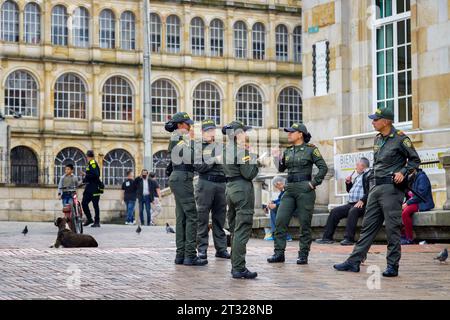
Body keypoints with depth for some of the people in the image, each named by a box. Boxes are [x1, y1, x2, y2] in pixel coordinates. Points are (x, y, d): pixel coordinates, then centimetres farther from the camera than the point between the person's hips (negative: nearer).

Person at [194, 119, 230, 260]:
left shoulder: (220, 146, 17)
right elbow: (198, 167, -8)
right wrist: (214, 161, -13)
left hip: (221, 184, 4)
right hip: (206, 183, -4)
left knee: (219, 218, 7)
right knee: (203, 218, -2)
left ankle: (221, 248, 11)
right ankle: (202, 249, 2)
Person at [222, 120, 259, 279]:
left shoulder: (227, 150, 12)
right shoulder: (242, 150, -15)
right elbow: (248, 174, -18)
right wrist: (255, 160, -3)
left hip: (230, 188, 9)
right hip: (243, 189, -9)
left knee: (234, 230, 15)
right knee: (242, 231, -7)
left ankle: (235, 266, 21)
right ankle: (239, 268, -8)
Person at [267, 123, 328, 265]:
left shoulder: (310, 149, -3)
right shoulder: (288, 151, 13)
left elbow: (323, 167, -5)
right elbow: (281, 168, 18)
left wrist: (314, 183, -9)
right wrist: (277, 159, 0)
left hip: (305, 190, -5)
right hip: (289, 189, 6)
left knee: (305, 223, -1)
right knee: (280, 220, -2)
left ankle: (303, 255, 6)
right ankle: (279, 253, 4)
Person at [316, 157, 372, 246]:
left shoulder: (369, 174, -5)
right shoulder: (357, 177, 25)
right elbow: (350, 191, 32)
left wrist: (362, 201, -25)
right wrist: (348, 183, 15)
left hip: (362, 205, -9)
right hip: (351, 204, 9)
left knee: (352, 211, -36)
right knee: (335, 211, -2)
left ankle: (349, 238, -38)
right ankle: (327, 237, -3)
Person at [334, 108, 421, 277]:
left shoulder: (400, 138, -8)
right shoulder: (378, 139, 14)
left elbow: (415, 160, -4)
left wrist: (402, 172, -17)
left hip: (391, 188, -8)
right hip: (376, 187, 8)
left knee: (392, 228, -4)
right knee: (368, 226, 8)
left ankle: (393, 265, 3)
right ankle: (354, 262, 9)